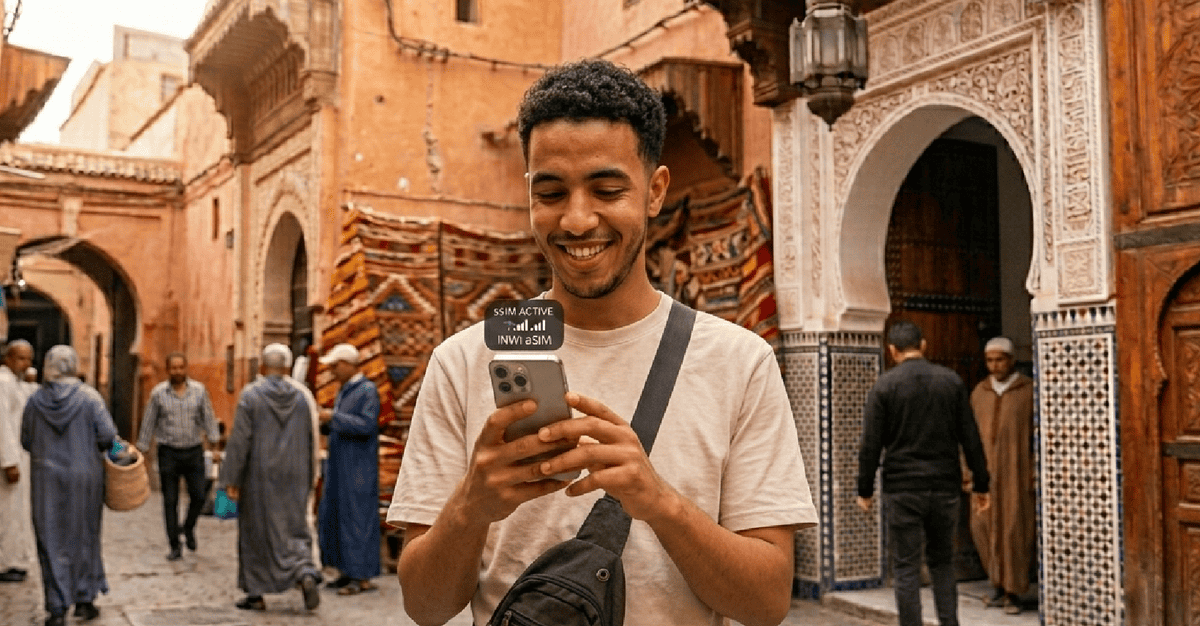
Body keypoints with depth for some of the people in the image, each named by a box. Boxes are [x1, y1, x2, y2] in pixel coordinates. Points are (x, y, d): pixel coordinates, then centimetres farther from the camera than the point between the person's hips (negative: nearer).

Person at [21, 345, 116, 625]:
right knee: (84, 537, 14)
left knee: (52, 540, 6)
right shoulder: (89, 397, -8)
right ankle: (84, 599, 21)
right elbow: (107, 436, -13)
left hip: (47, 478, 1)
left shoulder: (35, 400, -2)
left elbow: (26, 441, 4)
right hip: (85, 476, -1)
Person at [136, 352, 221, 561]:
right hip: (168, 452, -1)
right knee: (170, 501, 1)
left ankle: (188, 528, 29)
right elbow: (148, 423, 4)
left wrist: (215, 442, 1)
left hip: (194, 451, 1)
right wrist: (142, 450, 4)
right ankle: (175, 546, 10)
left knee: (198, 496, -1)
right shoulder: (158, 393, -1)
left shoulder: (199, 390, 3)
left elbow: (208, 418, 7)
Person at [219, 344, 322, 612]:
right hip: (293, 478, 3)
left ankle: (256, 593, 16)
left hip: (258, 477, -3)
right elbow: (311, 442, 5)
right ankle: (307, 575, -14)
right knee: (294, 529, 10)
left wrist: (231, 480, -5)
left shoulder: (250, 395, -8)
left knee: (255, 531, 10)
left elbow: (239, 440, -11)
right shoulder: (302, 397, 2)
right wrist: (308, 481, 13)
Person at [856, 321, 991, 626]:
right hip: (945, 487, 3)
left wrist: (865, 490, 2)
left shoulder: (884, 385, -5)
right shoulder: (951, 381, 3)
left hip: (902, 489, -3)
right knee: (942, 562, 17)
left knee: (906, 568, 4)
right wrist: (981, 484, 9)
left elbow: (871, 444, -6)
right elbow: (971, 438, 3)